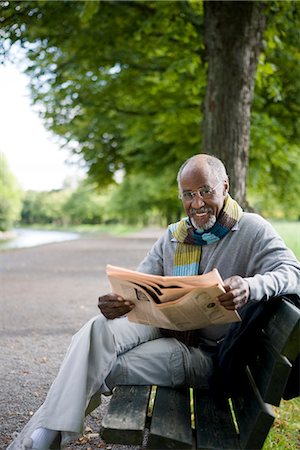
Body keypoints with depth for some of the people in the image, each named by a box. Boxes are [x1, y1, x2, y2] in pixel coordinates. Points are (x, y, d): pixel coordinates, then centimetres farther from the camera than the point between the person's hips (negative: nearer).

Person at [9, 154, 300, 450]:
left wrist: (251, 287, -40)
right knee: (98, 329, -28)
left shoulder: (252, 230, -4)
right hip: (161, 326, 5)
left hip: (205, 351, -5)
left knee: (104, 369, -26)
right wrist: (116, 301, -18)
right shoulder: (173, 236, 13)